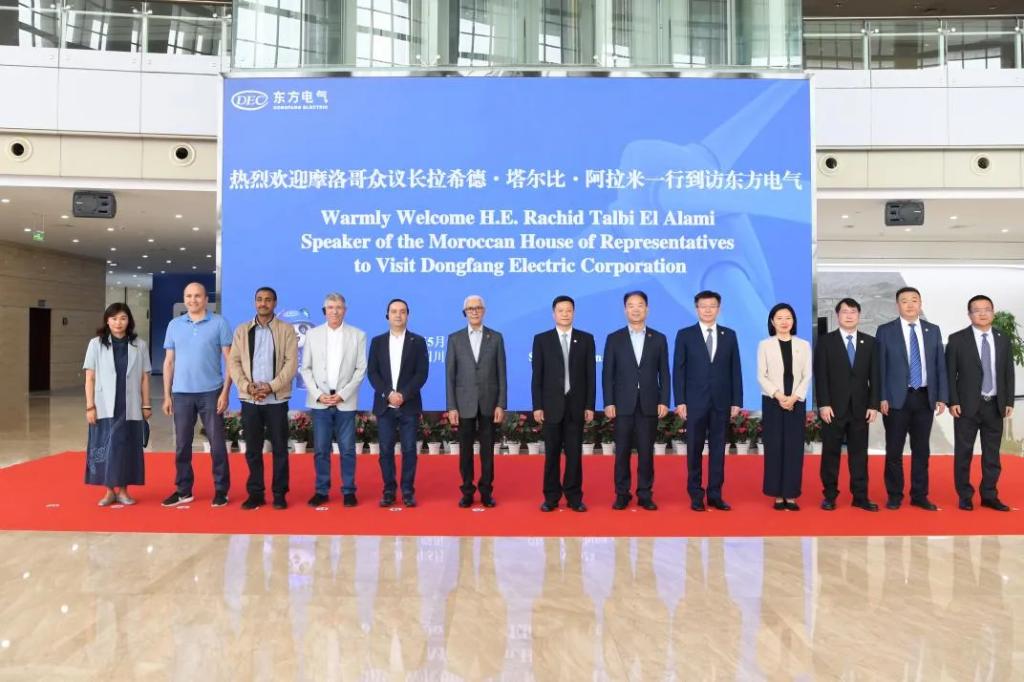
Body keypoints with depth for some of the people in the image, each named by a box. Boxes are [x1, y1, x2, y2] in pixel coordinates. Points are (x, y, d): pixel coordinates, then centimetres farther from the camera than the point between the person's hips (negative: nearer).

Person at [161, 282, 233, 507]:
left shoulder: (219, 323, -2)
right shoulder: (174, 325, 8)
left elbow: (229, 360, -3)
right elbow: (169, 362, 11)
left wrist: (225, 392, -9)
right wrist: (166, 396, 7)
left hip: (211, 392, -3)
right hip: (181, 393, 3)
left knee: (217, 444, 2)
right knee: (182, 444, 9)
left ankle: (221, 490, 12)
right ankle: (183, 490, 21)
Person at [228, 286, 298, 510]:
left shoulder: (286, 330, 4)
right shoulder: (242, 330, 10)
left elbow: (291, 362, -4)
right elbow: (234, 362, 4)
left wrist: (272, 386, -14)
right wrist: (247, 386, -10)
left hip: (277, 399, -2)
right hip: (249, 399, 2)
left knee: (280, 448, 2)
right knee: (253, 449, 7)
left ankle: (279, 493, 11)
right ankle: (255, 493, 16)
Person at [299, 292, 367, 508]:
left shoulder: (358, 335, 4)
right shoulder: (313, 334, 7)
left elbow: (361, 369, 0)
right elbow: (306, 368, 6)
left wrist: (343, 394, -9)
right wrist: (317, 394, -6)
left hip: (346, 402, -1)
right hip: (319, 401, 1)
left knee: (347, 449, 2)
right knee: (320, 449, 5)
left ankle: (349, 491, 13)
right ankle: (321, 491, 15)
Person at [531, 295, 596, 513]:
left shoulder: (586, 339, 5)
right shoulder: (541, 339, 2)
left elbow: (591, 375, 3)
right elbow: (537, 376, 0)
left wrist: (590, 406, -2)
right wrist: (537, 406, -6)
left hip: (576, 405, 1)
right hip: (551, 405, -1)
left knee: (574, 452, 5)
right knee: (552, 453, 5)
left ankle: (574, 496, 14)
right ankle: (551, 496, 14)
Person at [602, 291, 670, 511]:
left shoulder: (659, 339, 7)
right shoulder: (614, 339, 4)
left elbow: (664, 373, 5)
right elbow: (607, 374, 1)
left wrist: (664, 401, -3)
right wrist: (608, 403, -6)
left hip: (649, 405, 1)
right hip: (623, 404, 0)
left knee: (646, 452, 4)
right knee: (622, 451, 4)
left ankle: (645, 495, 13)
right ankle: (622, 494, 13)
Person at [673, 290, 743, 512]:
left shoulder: (729, 335, 8)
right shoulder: (685, 335, 1)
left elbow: (735, 370, 6)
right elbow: (679, 370, -1)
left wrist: (737, 401, 1)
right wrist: (680, 401, -8)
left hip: (721, 402, 2)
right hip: (695, 402, -2)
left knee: (718, 449, 6)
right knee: (695, 449, 4)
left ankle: (715, 495, 15)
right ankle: (696, 495, 13)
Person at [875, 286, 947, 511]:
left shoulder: (933, 330, 8)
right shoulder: (885, 331, -1)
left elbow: (940, 365, 8)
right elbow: (880, 367, -3)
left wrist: (942, 397, 2)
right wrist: (882, 398, -9)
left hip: (925, 398, 3)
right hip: (897, 398, -3)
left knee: (921, 450, 9)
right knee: (894, 450, 3)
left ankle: (920, 496, 19)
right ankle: (894, 496, 14)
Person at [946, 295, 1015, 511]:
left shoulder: (1003, 339, 8)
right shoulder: (957, 339, -3)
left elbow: (1009, 373, 9)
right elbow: (950, 373, -4)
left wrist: (1009, 402, 3)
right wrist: (953, 401, -11)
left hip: (995, 405, 3)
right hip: (967, 405, -3)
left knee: (992, 453, 8)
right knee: (963, 452, 3)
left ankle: (989, 496, 18)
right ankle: (965, 496, 12)